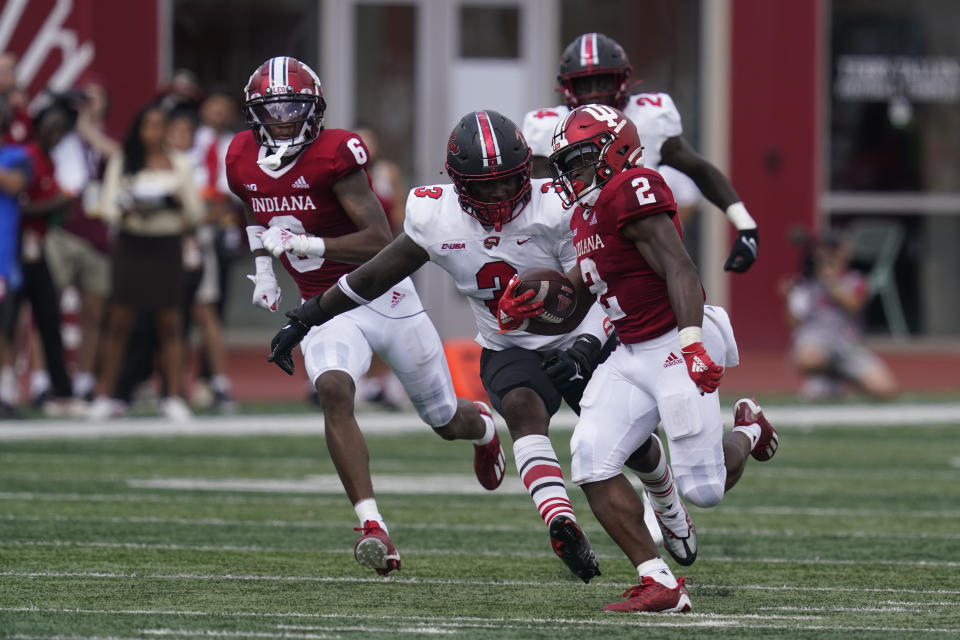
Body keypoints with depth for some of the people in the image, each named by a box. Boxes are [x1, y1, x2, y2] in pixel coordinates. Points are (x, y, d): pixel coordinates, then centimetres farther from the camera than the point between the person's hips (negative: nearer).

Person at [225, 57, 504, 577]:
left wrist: (302, 244, -32)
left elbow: (380, 243, -25)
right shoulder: (243, 162, -2)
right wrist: (263, 268, 9)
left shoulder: (332, 155, -21)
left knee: (445, 420, 12)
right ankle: (372, 528, -32)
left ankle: (482, 425, 52)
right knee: (333, 391, -29)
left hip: (382, 296, -3)